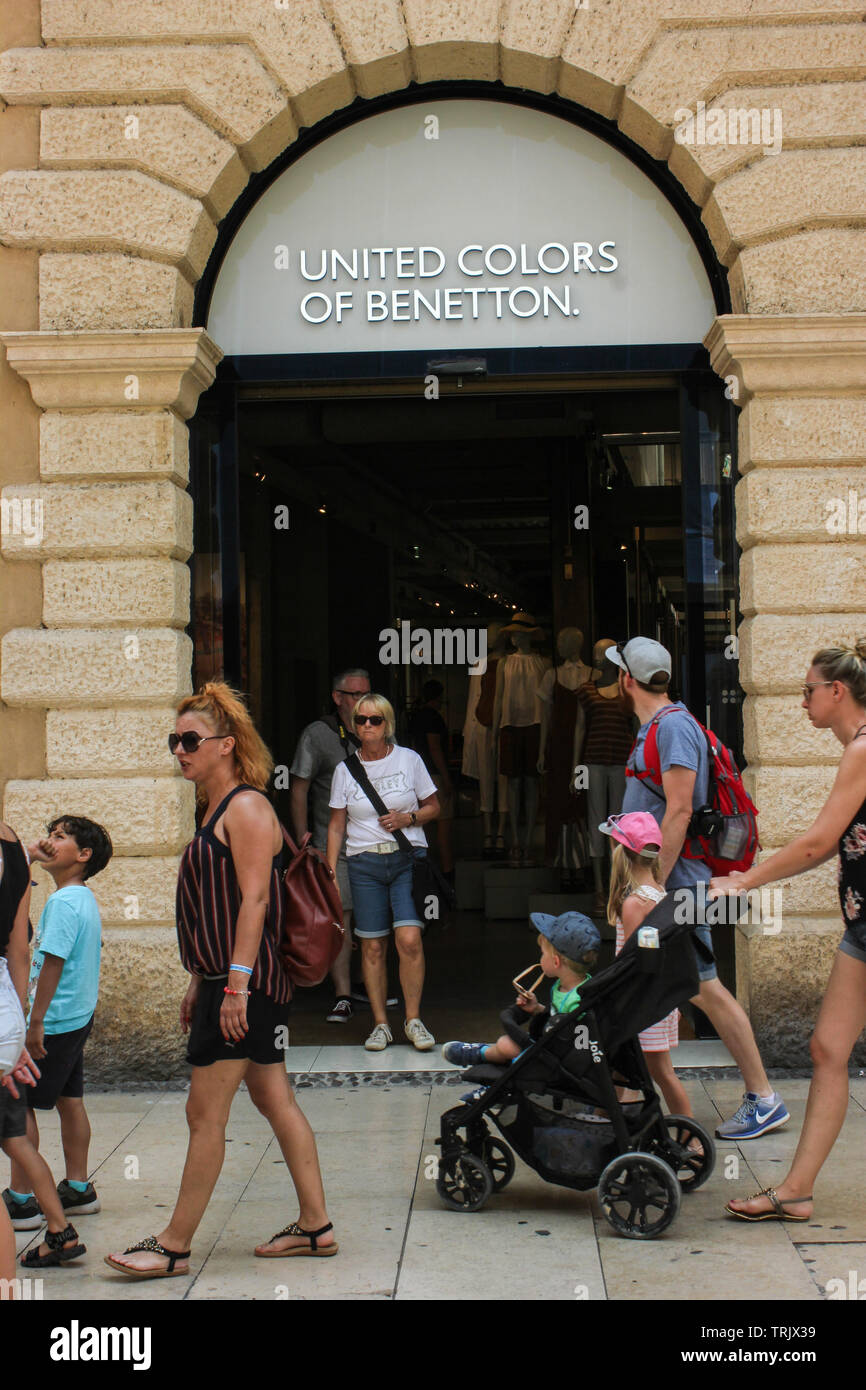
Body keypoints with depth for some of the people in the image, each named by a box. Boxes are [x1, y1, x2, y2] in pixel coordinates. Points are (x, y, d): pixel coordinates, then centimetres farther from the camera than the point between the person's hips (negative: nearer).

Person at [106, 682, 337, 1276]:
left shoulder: (246, 807, -12)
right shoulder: (217, 808, 18)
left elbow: (254, 899, -20)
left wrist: (236, 983, -24)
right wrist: (201, 983, 21)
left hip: (245, 983, -10)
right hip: (229, 981, 10)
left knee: (205, 1113, -5)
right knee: (275, 1100, 12)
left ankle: (174, 1247, 3)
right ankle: (315, 1226, 19)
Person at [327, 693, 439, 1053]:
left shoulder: (409, 759, 4)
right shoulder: (345, 769, 6)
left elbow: (433, 807, 12)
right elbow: (337, 824, 10)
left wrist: (408, 818, -8)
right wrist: (330, 871, 3)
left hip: (408, 859, -1)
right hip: (364, 863, 1)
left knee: (409, 939, -14)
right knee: (372, 946, 0)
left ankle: (413, 1019, 0)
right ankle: (380, 1023, 10)